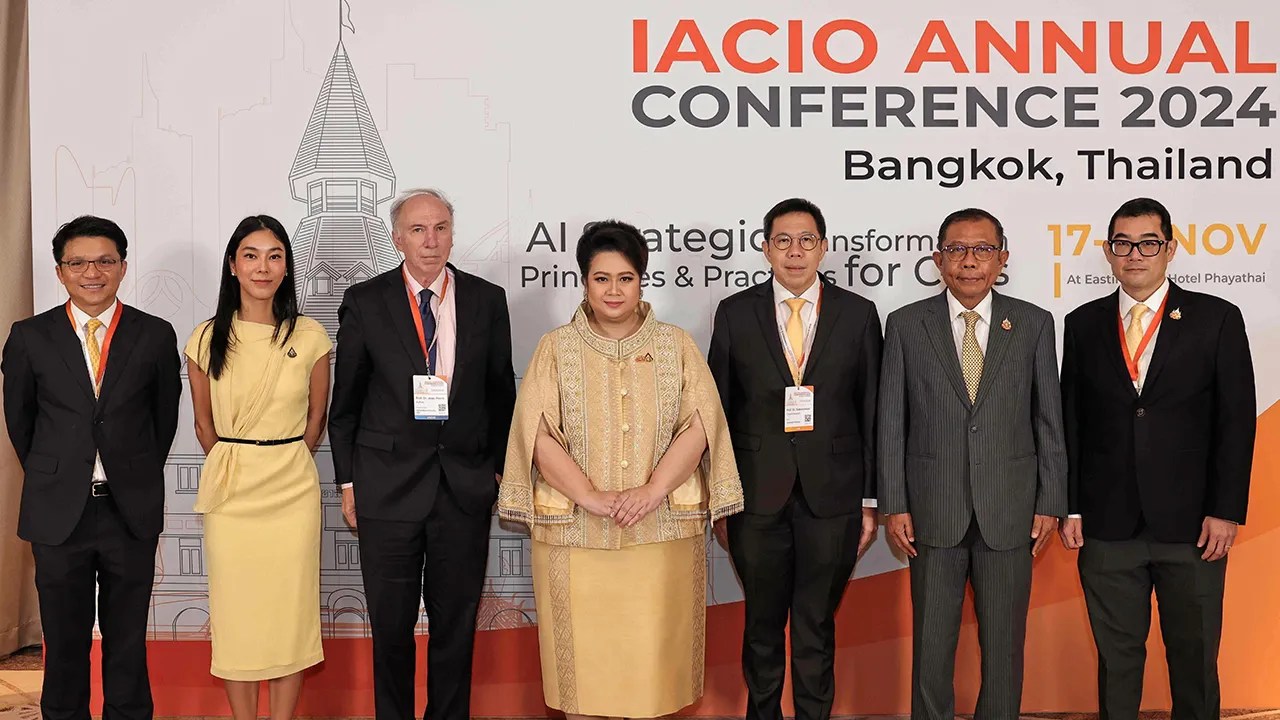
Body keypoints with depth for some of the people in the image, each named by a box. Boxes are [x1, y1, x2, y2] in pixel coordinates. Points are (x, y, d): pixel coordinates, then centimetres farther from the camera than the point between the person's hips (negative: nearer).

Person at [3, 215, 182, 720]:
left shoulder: (156, 335, -1)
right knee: (64, 641, 11)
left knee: (127, 641, 11)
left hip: (132, 511, 0)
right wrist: (51, 478, 14)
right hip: (58, 511, 0)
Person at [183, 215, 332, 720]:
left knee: (290, 610, 5)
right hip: (229, 492, 1)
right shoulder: (207, 338, 0)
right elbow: (203, 424, 11)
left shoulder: (310, 337, -2)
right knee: (234, 610, 6)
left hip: (292, 490, 0)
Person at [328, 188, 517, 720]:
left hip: (466, 483, 1)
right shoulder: (364, 302, 0)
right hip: (388, 483, -1)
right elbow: (345, 400, 4)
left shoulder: (487, 301, 3)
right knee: (390, 624, 9)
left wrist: (499, 468, 6)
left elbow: (501, 394, 9)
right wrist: (347, 479, 2)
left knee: (456, 621, 11)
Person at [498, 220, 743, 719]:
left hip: (661, 533, 1)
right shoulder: (556, 348, 5)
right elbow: (538, 434, -5)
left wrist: (651, 491, -15)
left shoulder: (676, 346, 7)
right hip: (575, 535, 0)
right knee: (583, 652, 5)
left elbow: (699, 424, -3)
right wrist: (592, 497, -15)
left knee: (653, 652, 5)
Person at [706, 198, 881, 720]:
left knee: (817, 628, 9)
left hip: (831, 496, 0)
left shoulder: (858, 314, 2)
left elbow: (871, 414, 3)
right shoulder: (735, 313, 3)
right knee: (762, 626, 13)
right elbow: (718, 409, 4)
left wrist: (870, 500, 2)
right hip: (757, 496, 1)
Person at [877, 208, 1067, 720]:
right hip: (933, 510, 0)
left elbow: (1049, 419, 4)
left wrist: (1051, 503, 1)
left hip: (1009, 511, 0)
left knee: (1004, 642, 10)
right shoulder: (906, 325, 0)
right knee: (931, 642, 9)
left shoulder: (1033, 324, 2)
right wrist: (894, 505, -3)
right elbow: (891, 422, 1)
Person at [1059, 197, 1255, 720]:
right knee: (1116, 656, 11)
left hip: (1191, 522, -1)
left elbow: (1237, 420, -2)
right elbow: (1070, 422, 7)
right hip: (1107, 525, 2)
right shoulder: (1083, 324, 7)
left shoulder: (1217, 319, 1)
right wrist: (1070, 508, 3)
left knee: (1194, 657, 9)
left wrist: (1225, 510, -7)